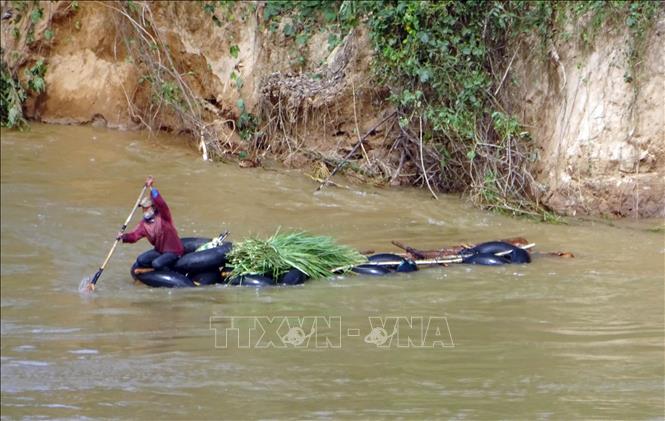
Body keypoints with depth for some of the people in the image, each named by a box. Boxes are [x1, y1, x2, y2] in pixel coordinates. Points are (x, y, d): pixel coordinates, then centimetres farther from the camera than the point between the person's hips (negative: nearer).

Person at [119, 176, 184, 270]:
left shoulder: (163, 216, -13)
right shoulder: (144, 224, 4)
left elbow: (161, 203, -33)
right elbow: (134, 235, -6)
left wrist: (151, 188, -39)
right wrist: (124, 236, -27)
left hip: (173, 251, -7)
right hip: (159, 250, 7)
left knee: (157, 264, -27)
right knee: (141, 260, -9)